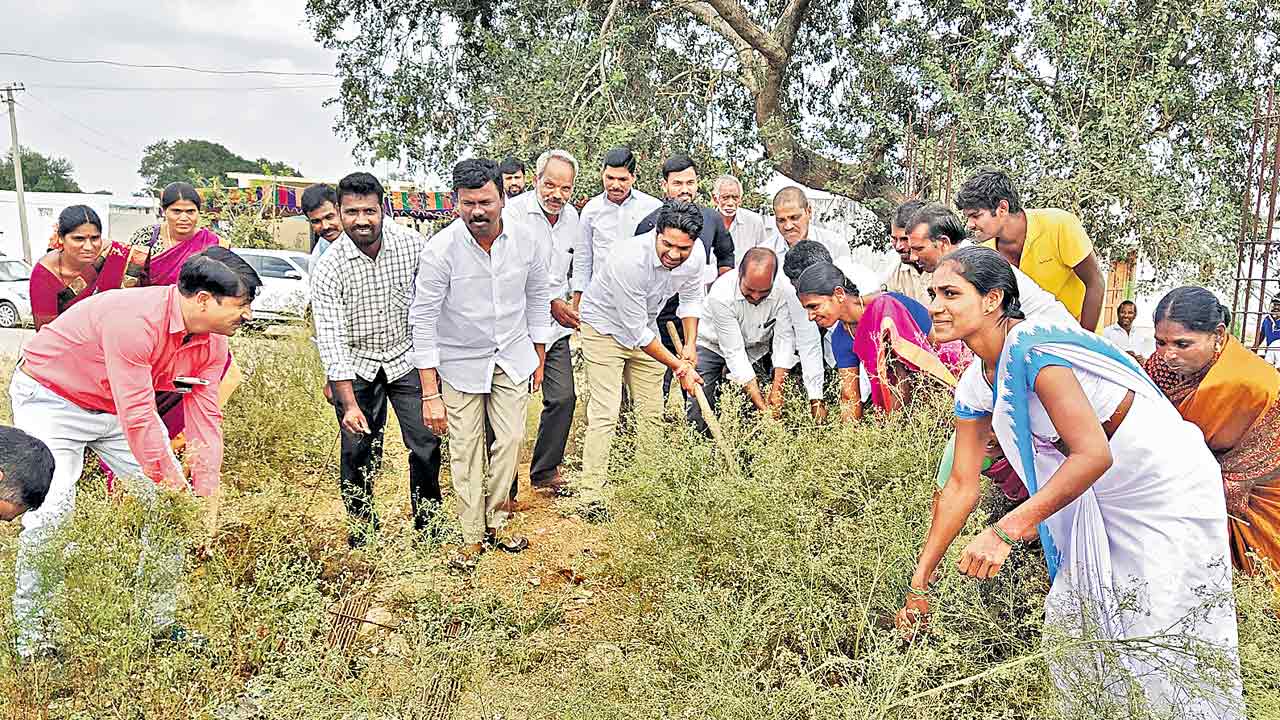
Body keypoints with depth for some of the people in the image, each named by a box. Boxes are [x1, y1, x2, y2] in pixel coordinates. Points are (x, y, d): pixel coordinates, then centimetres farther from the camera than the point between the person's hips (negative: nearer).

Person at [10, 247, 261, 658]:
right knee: (50, 513, -17)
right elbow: (137, 416, -37)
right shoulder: (134, 320, -37)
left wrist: (208, 502, -18)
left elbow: (206, 418, -13)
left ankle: (162, 619, 13)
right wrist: (172, 482, -30)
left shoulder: (212, 341, -12)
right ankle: (31, 636, 2)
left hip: (120, 405, 7)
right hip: (51, 398, -7)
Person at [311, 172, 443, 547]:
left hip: (407, 357, 1)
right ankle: (361, 527, 22)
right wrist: (349, 404, -26)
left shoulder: (412, 245, -12)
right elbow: (331, 339, -20)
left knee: (427, 444, -3)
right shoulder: (329, 268, -17)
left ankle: (428, 522, 17)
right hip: (355, 366, -1)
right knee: (359, 451, 1)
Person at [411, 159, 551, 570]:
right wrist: (430, 394, -19)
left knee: (510, 441, 8)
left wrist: (539, 359, 11)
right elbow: (423, 320, -17)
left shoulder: (525, 242, -10)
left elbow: (537, 299, 6)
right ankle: (472, 536, 19)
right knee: (465, 451, 4)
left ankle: (494, 521, 27)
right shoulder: (440, 251, -21)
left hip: (513, 359, 3)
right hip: (461, 363, -3)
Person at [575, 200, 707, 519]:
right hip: (605, 326, -6)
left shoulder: (695, 256, -17)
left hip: (644, 327, 6)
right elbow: (637, 332, -29)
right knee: (605, 412, -12)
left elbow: (691, 298, 5)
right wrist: (678, 366, -22)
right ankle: (591, 492, -5)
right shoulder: (630, 260, -37)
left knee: (652, 412, 7)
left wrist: (690, 348, -5)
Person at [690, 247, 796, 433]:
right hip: (712, 346, -3)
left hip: (756, 348, 3)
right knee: (698, 421, -14)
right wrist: (761, 404, -32)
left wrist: (776, 392, -26)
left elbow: (784, 339, -20)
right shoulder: (721, 294, -33)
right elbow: (734, 353, -32)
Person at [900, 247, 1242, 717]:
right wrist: (919, 583, 2)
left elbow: (1094, 455, -34)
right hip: (1101, 495, 8)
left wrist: (1006, 531, -39)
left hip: (1167, 485, -8)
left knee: (1162, 635, -3)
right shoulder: (975, 387, -2)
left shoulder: (1031, 348, -28)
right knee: (1072, 617, 11)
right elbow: (961, 486, 1)